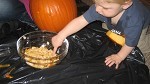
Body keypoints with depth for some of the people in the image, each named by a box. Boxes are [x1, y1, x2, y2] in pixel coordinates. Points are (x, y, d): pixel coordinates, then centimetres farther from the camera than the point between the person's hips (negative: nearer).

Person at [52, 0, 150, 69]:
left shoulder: (134, 19, -49)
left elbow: (130, 43, -34)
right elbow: (81, 21, -34)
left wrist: (119, 57, -20)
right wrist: (61, 36, -36)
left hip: (141, 27, -4)